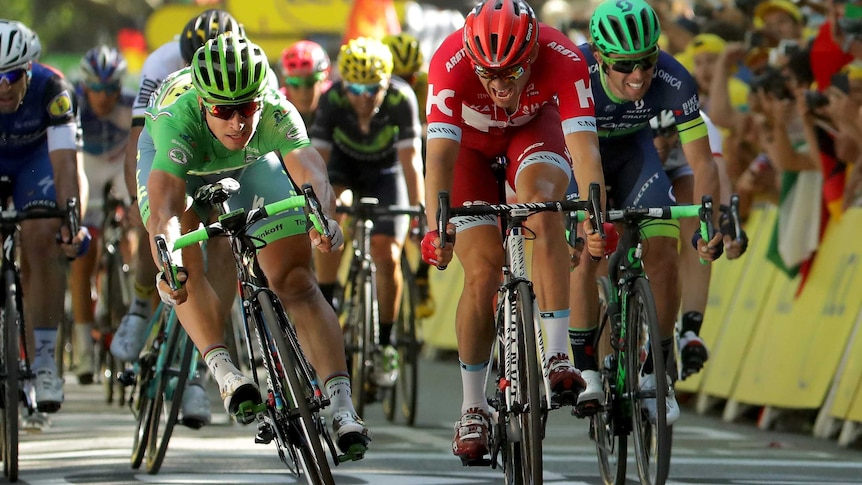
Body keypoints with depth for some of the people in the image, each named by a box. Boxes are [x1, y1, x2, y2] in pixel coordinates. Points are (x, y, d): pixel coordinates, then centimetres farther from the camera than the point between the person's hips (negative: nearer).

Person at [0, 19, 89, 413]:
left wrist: (72, 221, -50)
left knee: (41, 241, -22)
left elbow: (65, 161, -38)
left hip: (36, 156, -1)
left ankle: (43, 359, -16)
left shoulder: (52, 89, -34)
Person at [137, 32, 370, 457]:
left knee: (296, 281, -10)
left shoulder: (276, 114, -39)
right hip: (172, 155, -1)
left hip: (251, 163, 1)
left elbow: (311, 171, -55)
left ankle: (342, 406, -15)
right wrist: (171, 259, -74)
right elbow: (164, 206, -55)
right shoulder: (180, 118, -44)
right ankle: (224, 373, -33)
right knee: (186, 263, -30)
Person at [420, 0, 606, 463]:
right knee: (482, 273, -10)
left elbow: (583, 147, -42)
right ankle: (473, 407, 5)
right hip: (471, 142, 0)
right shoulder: (450, 63, -38)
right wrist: (436, 228, -57)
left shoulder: (563, 60, -36)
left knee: (542, 206, -33)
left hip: (533, 130, 0)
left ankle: (556, 356, -30)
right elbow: (440, 154, -44)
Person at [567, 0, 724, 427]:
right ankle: (585, 369, -11)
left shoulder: (674, 82, -31)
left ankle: (656, 374, -2)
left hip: (632, 150, 2)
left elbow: (701, 161, -28)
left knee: (663, 252, -15)